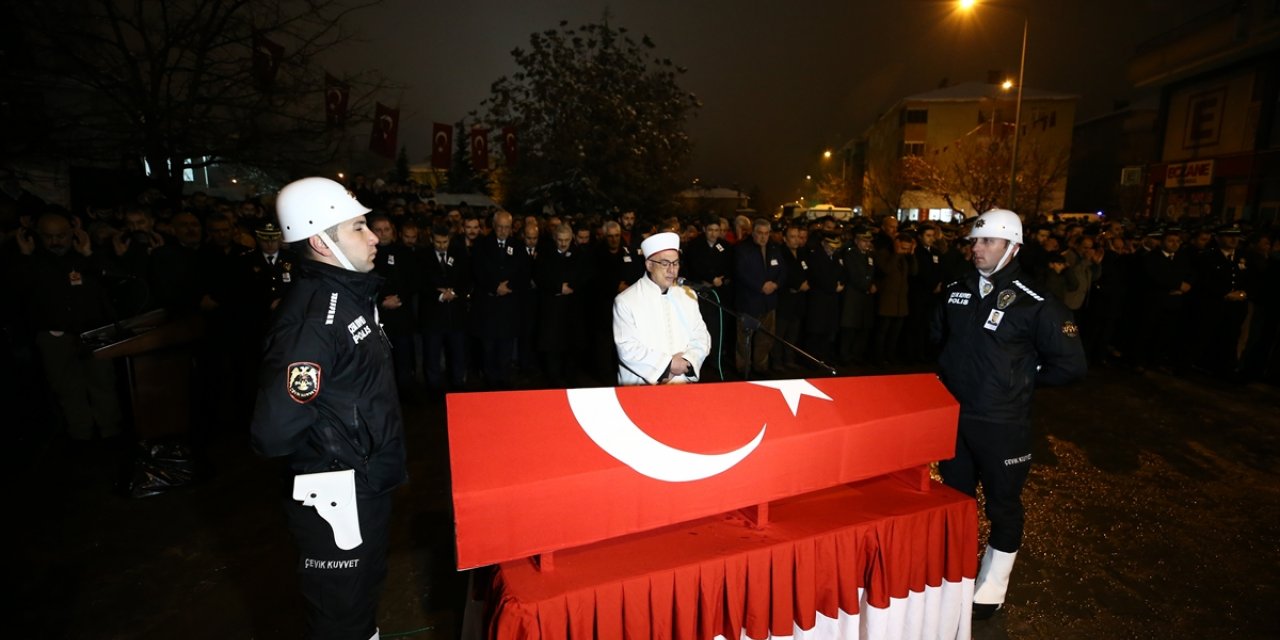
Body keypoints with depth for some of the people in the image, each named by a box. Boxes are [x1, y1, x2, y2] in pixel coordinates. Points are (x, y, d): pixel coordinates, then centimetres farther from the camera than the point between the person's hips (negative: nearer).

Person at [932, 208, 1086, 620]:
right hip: (952, 414, 5)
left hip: (1001, 423, -5)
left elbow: (1071, 364, -11)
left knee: (1003, 505, 12)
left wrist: (1022, 380, -5)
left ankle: (992, 587, 31)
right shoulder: (956, 292, 1)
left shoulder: (1034, 304, -14)